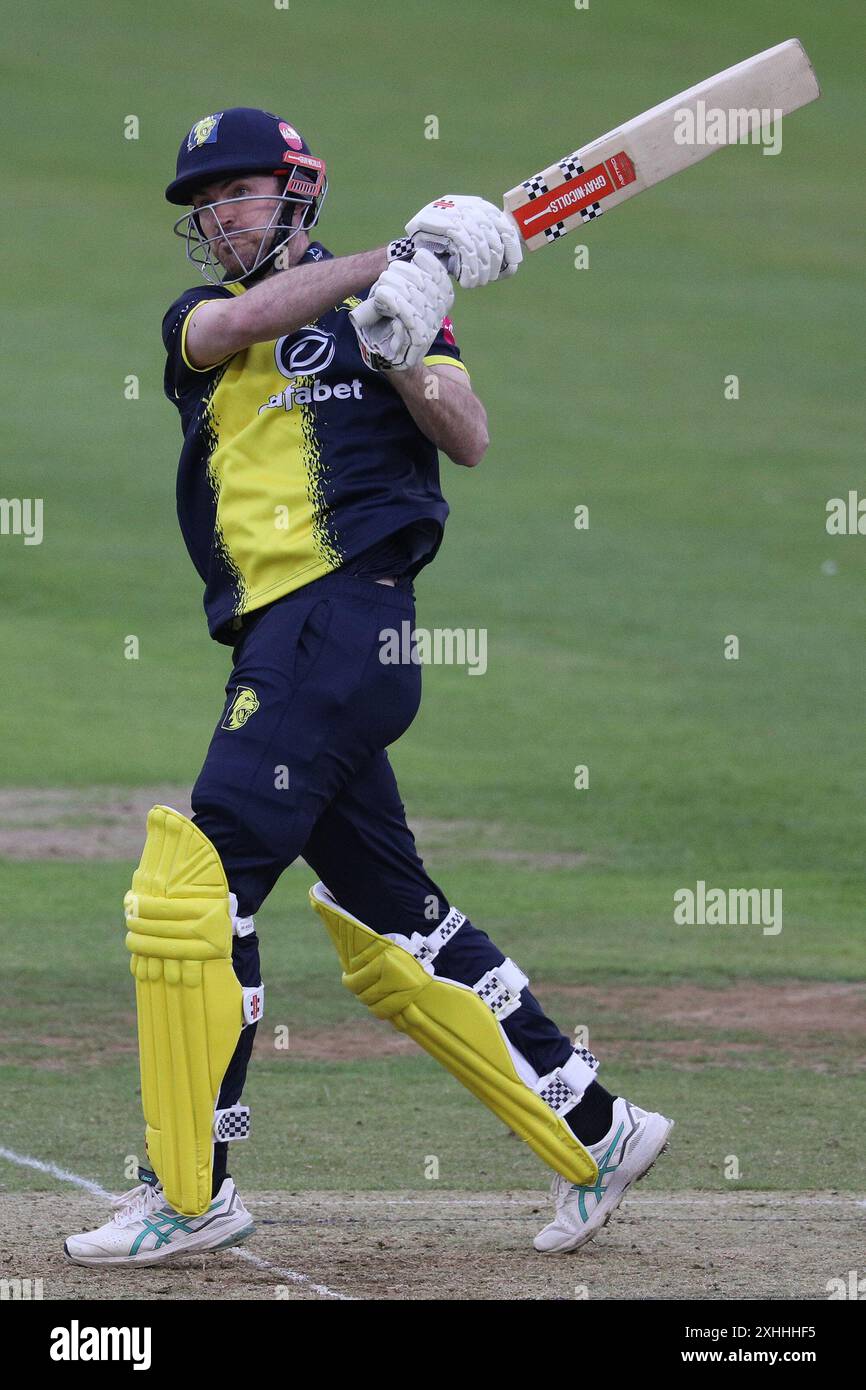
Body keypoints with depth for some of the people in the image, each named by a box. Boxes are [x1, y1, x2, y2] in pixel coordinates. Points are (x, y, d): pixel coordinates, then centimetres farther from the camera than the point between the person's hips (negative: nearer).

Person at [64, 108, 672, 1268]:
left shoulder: (381, 307, 6)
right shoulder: (197, 317, 18)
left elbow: (471, 442, -4)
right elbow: (238, 322, -6)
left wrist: (403, 355, -20)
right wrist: (402, 255, -13)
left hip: (343, 616, -6)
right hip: (280, 644, 7)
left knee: (197, 886, -14)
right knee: (386, 922, 8)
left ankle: (190, 1192, -9)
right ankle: (593, 1134, 15)